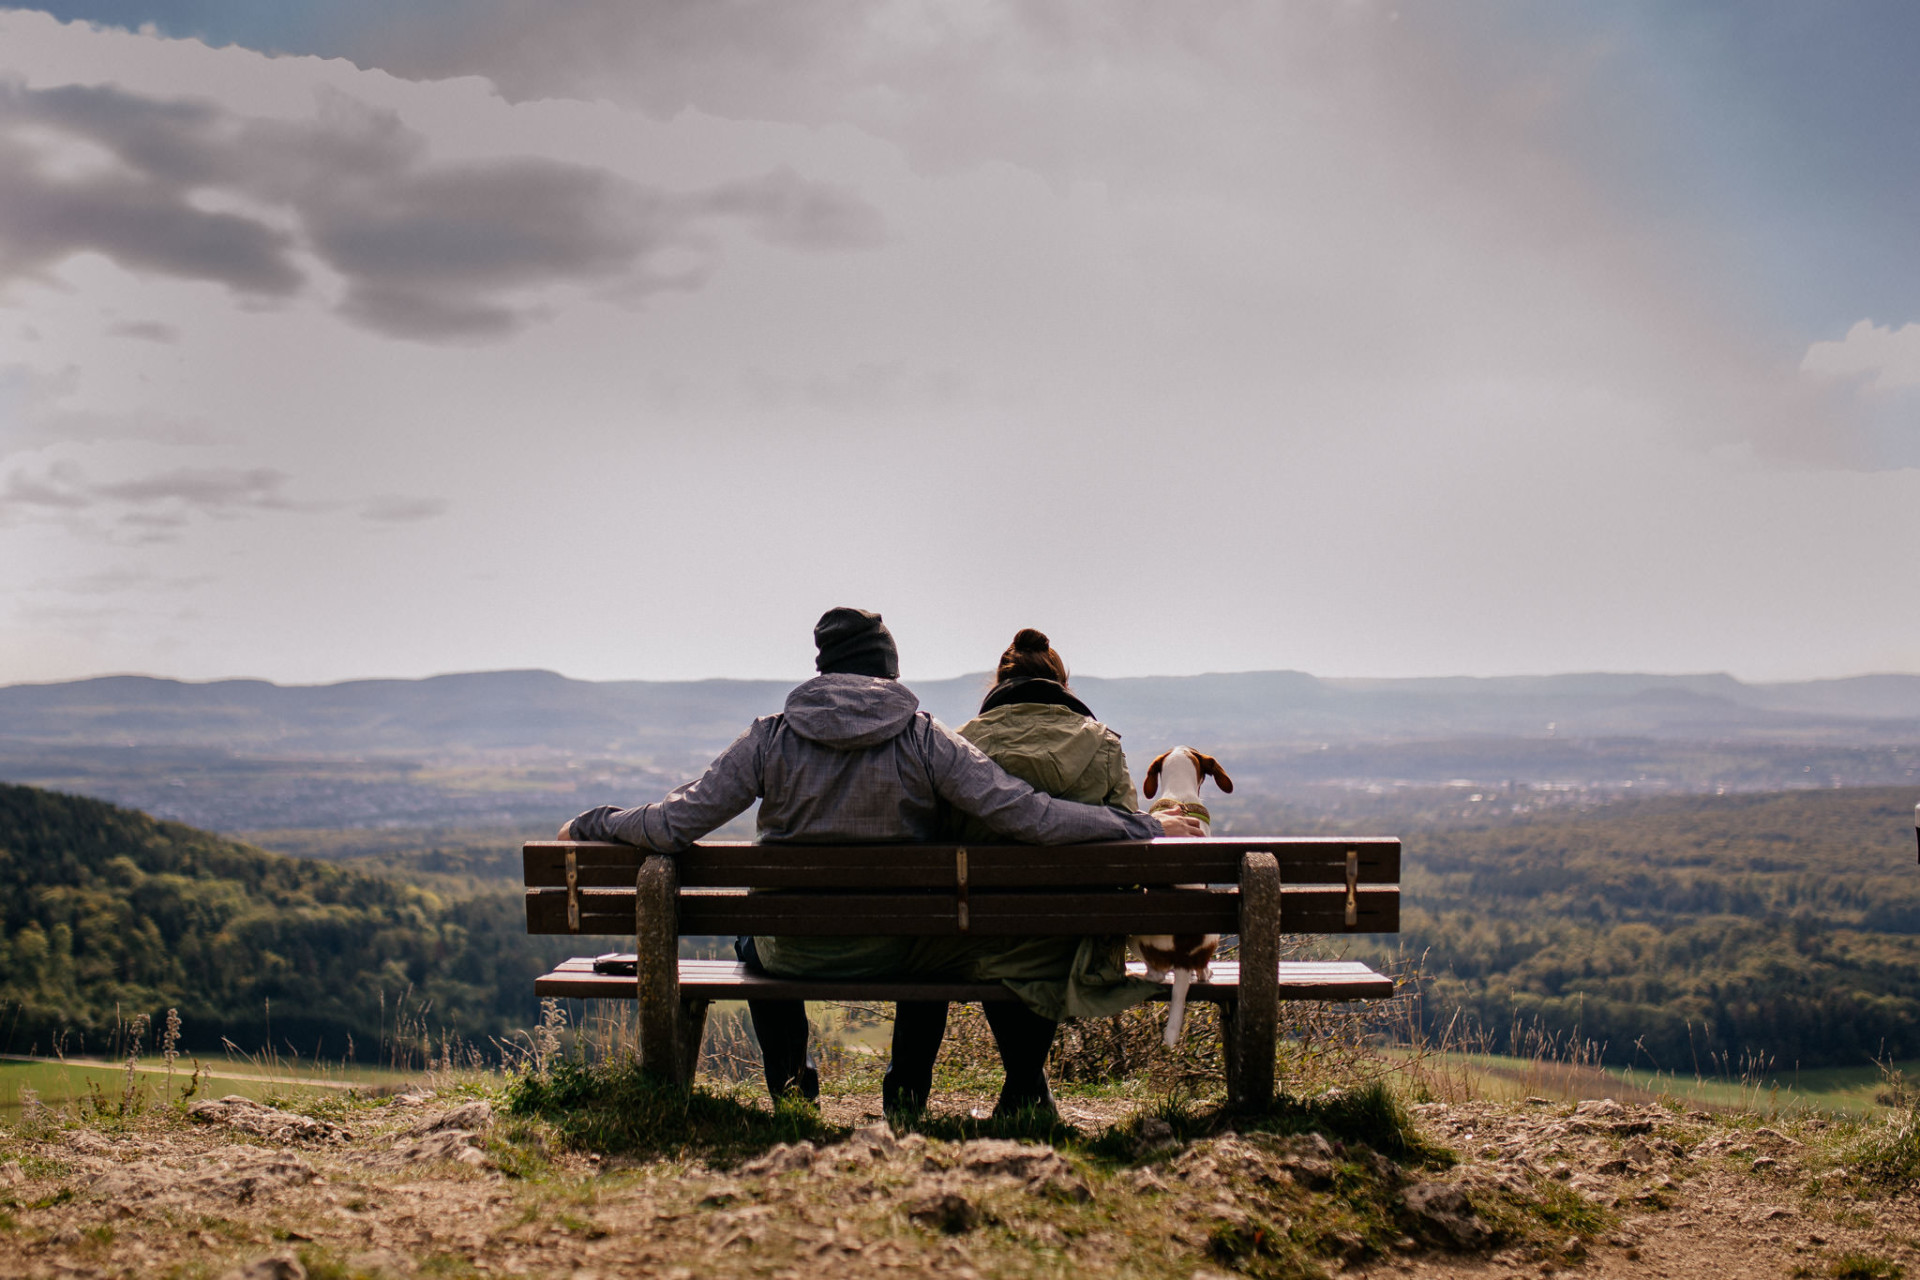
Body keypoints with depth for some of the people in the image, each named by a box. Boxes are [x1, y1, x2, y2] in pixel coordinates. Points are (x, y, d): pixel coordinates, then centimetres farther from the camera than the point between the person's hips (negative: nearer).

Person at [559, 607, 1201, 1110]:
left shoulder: (771, 737, -9)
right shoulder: (925, 739, -12)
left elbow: (675, 822, -10)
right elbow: (1025, 815, -18)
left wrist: (588, 825, 9)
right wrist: (1146, 826, -10)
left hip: (794, 955, 1)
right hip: (901, 956, -1)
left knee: (757, 942, 36)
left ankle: (790, 1086, 37)